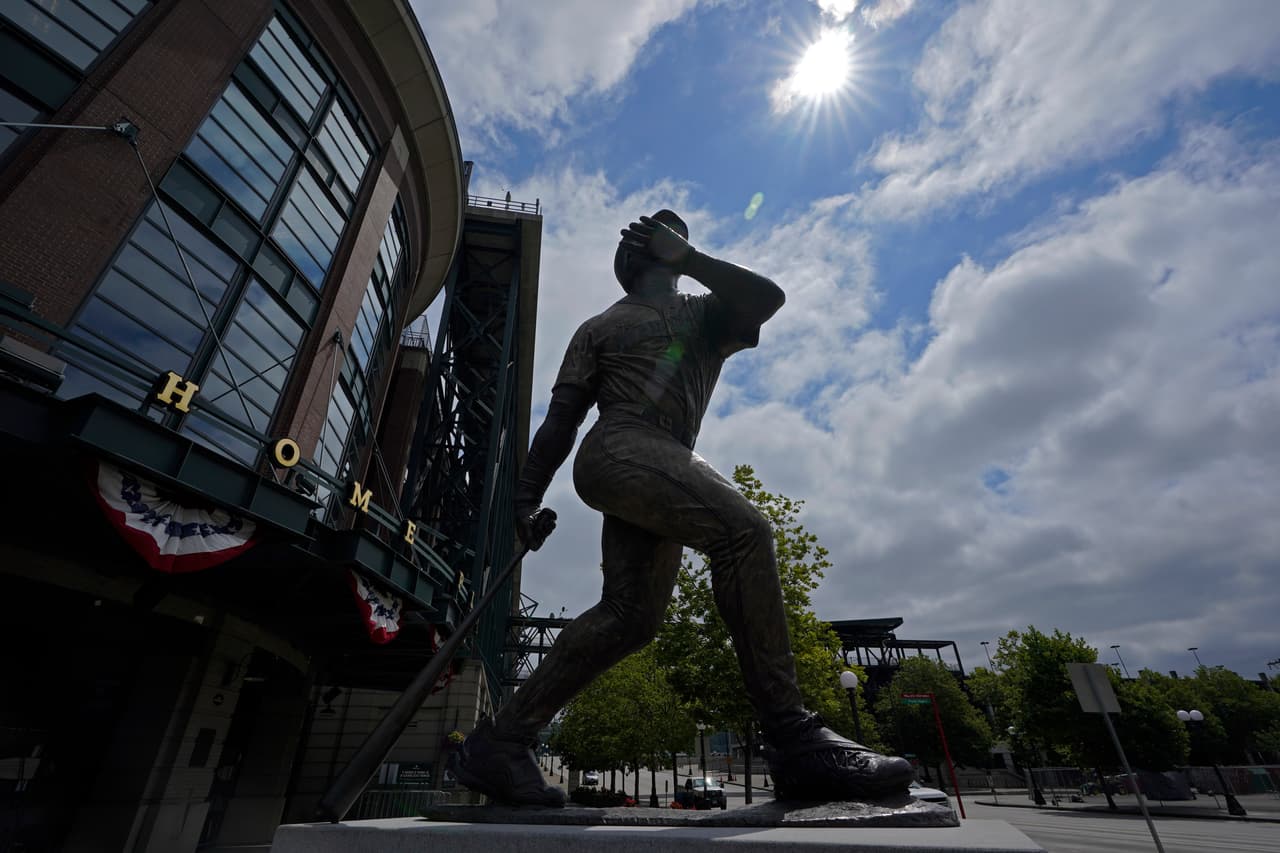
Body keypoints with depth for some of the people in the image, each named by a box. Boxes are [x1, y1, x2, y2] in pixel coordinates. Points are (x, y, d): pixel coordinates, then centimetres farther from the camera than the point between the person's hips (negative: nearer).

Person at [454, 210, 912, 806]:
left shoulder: (706, 316, 28)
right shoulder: (601, 328, 20)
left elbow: (766, 297, 6)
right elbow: (560, 418, 13)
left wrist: (687, 258, 4)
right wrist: (527, 496, 4)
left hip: (667, 469, 5)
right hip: (619, 450, -4)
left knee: (632, 615, -9)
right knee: (742, 528, -27)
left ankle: (501, 741, 3)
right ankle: (793, 741, -24)